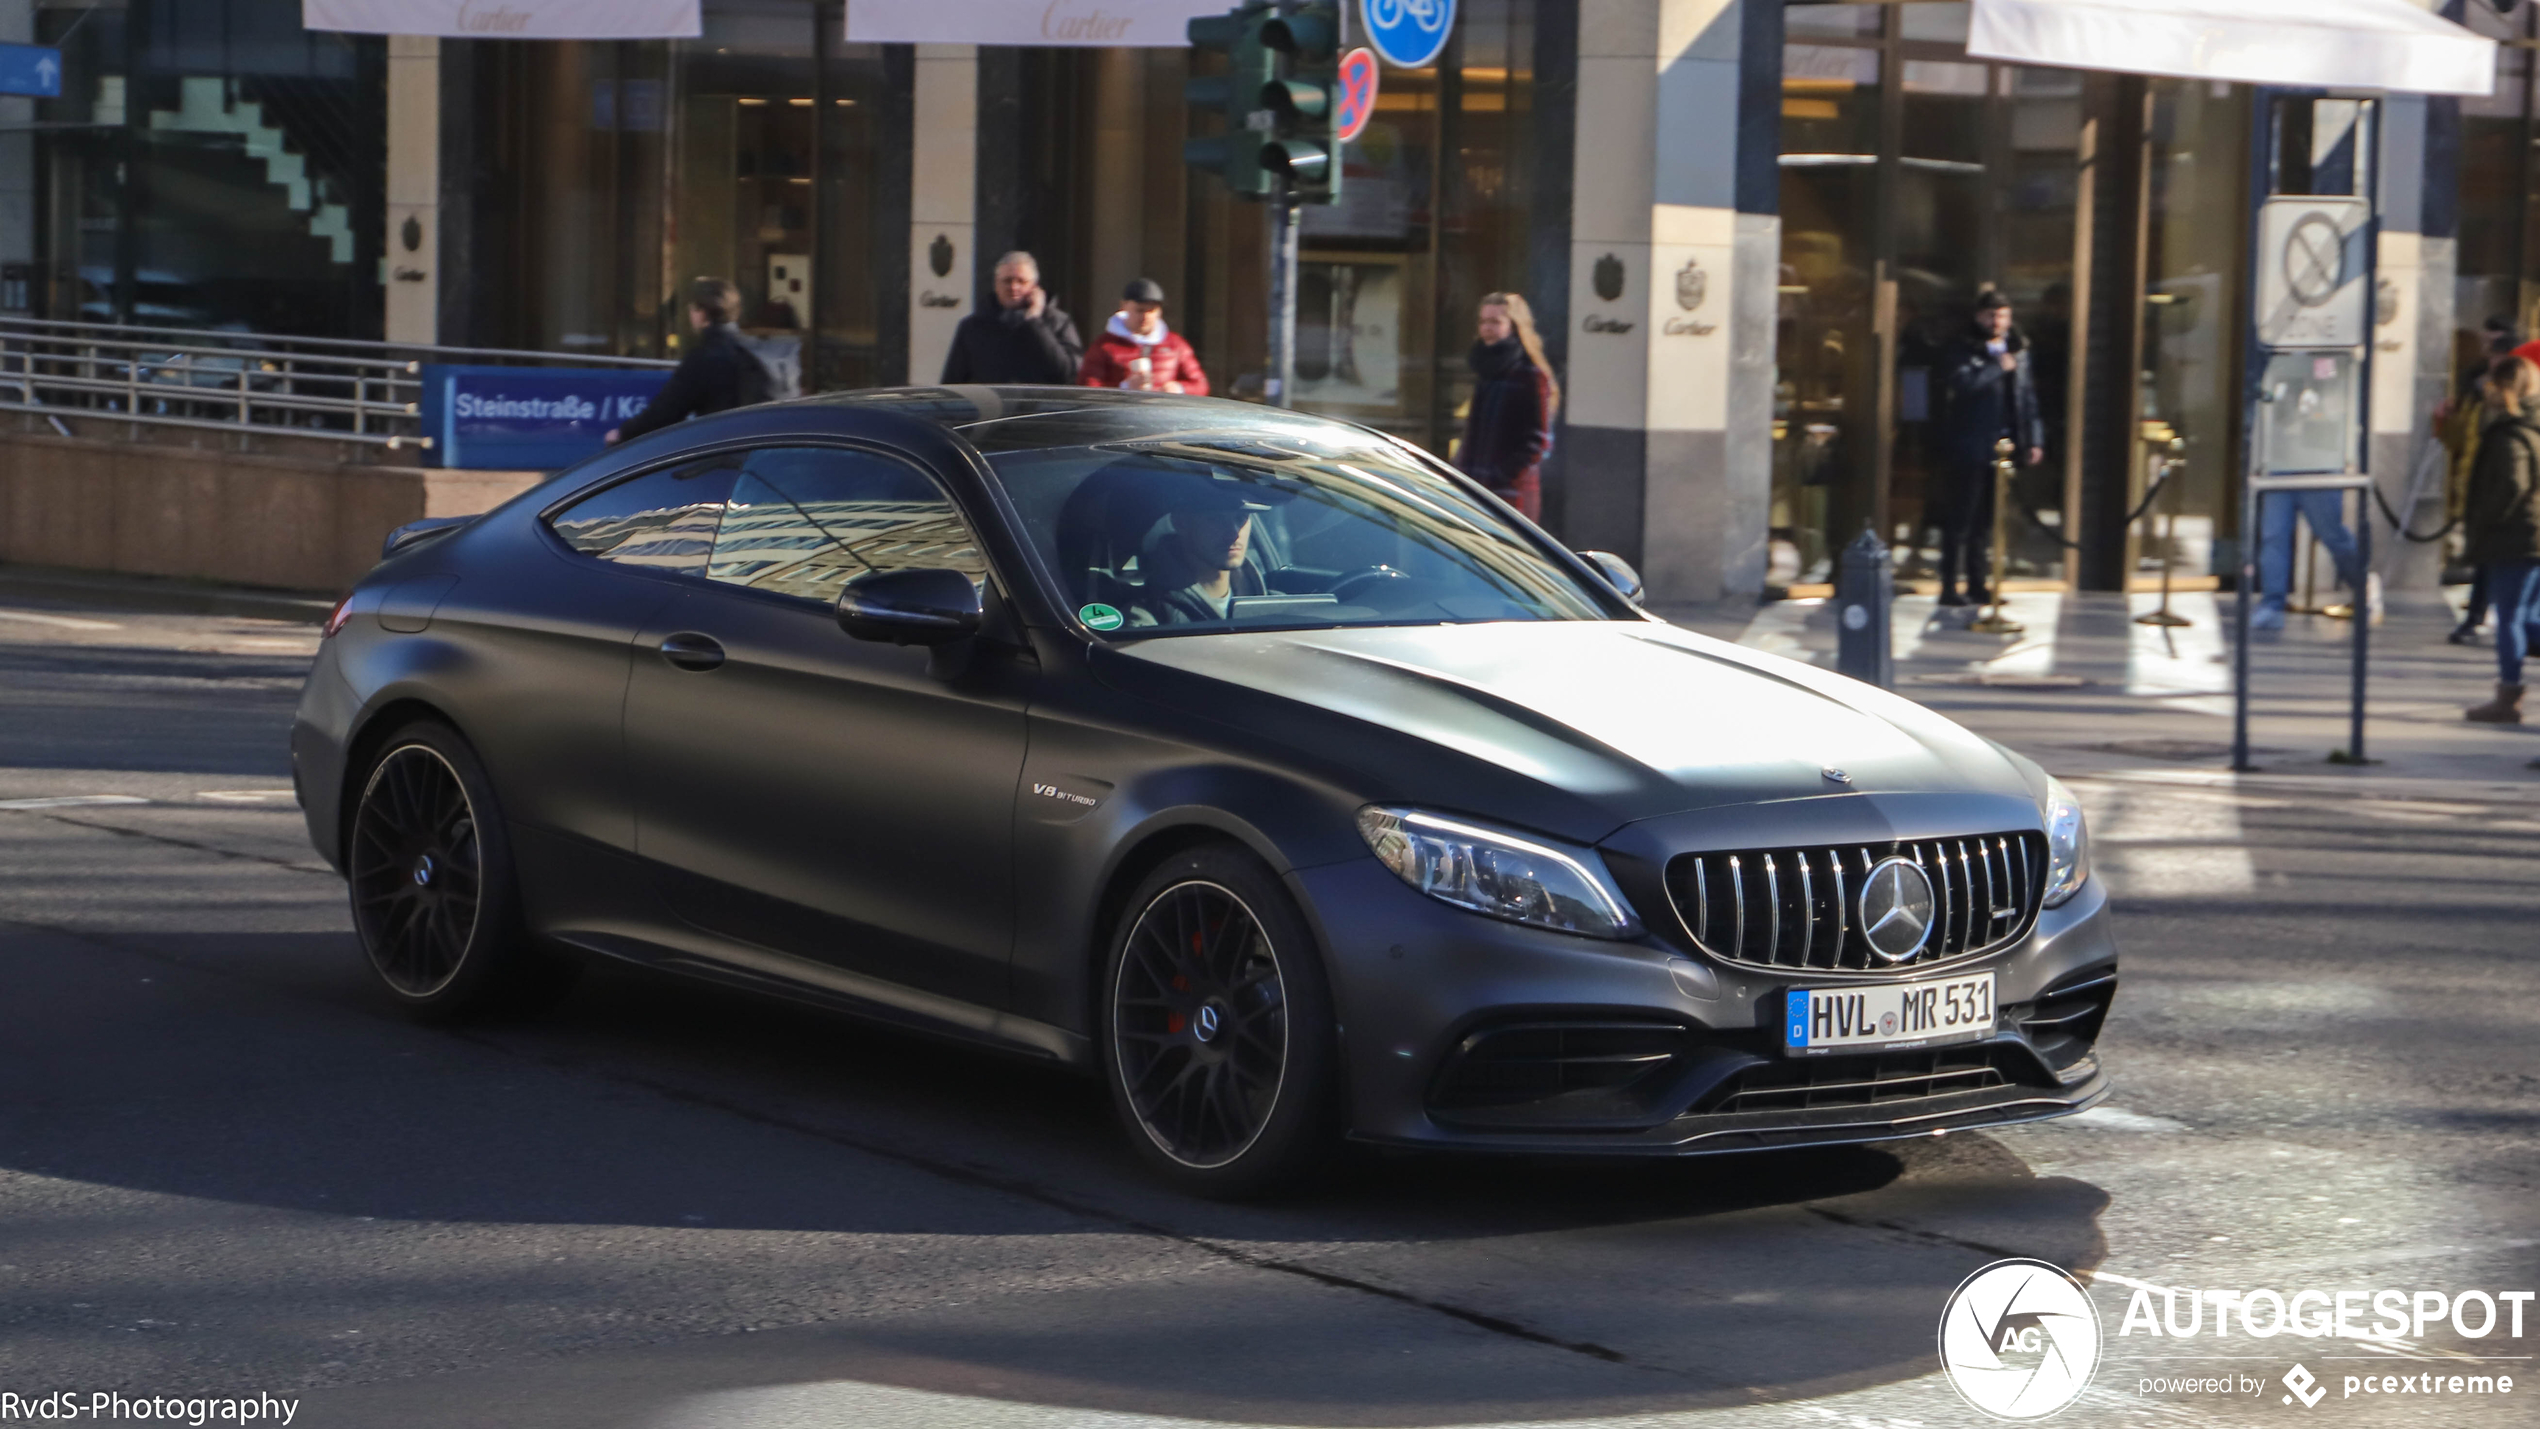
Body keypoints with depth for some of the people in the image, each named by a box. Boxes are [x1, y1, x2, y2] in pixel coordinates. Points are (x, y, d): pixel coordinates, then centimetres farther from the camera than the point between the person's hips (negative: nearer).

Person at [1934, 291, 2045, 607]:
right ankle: (1949, 588, 0)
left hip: (2001, 448, 5)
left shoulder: (2018, 352, 14)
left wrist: (2034, 440, 11)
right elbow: (1960, 384, -22)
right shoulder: (1962, 350, -3)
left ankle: (1979, 584, 16)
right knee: (1960, 520, -3)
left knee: (1986, 522, 10)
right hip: (1967, 448, -5)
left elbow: (2027, 398, 17)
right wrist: (1998, 368, -15)